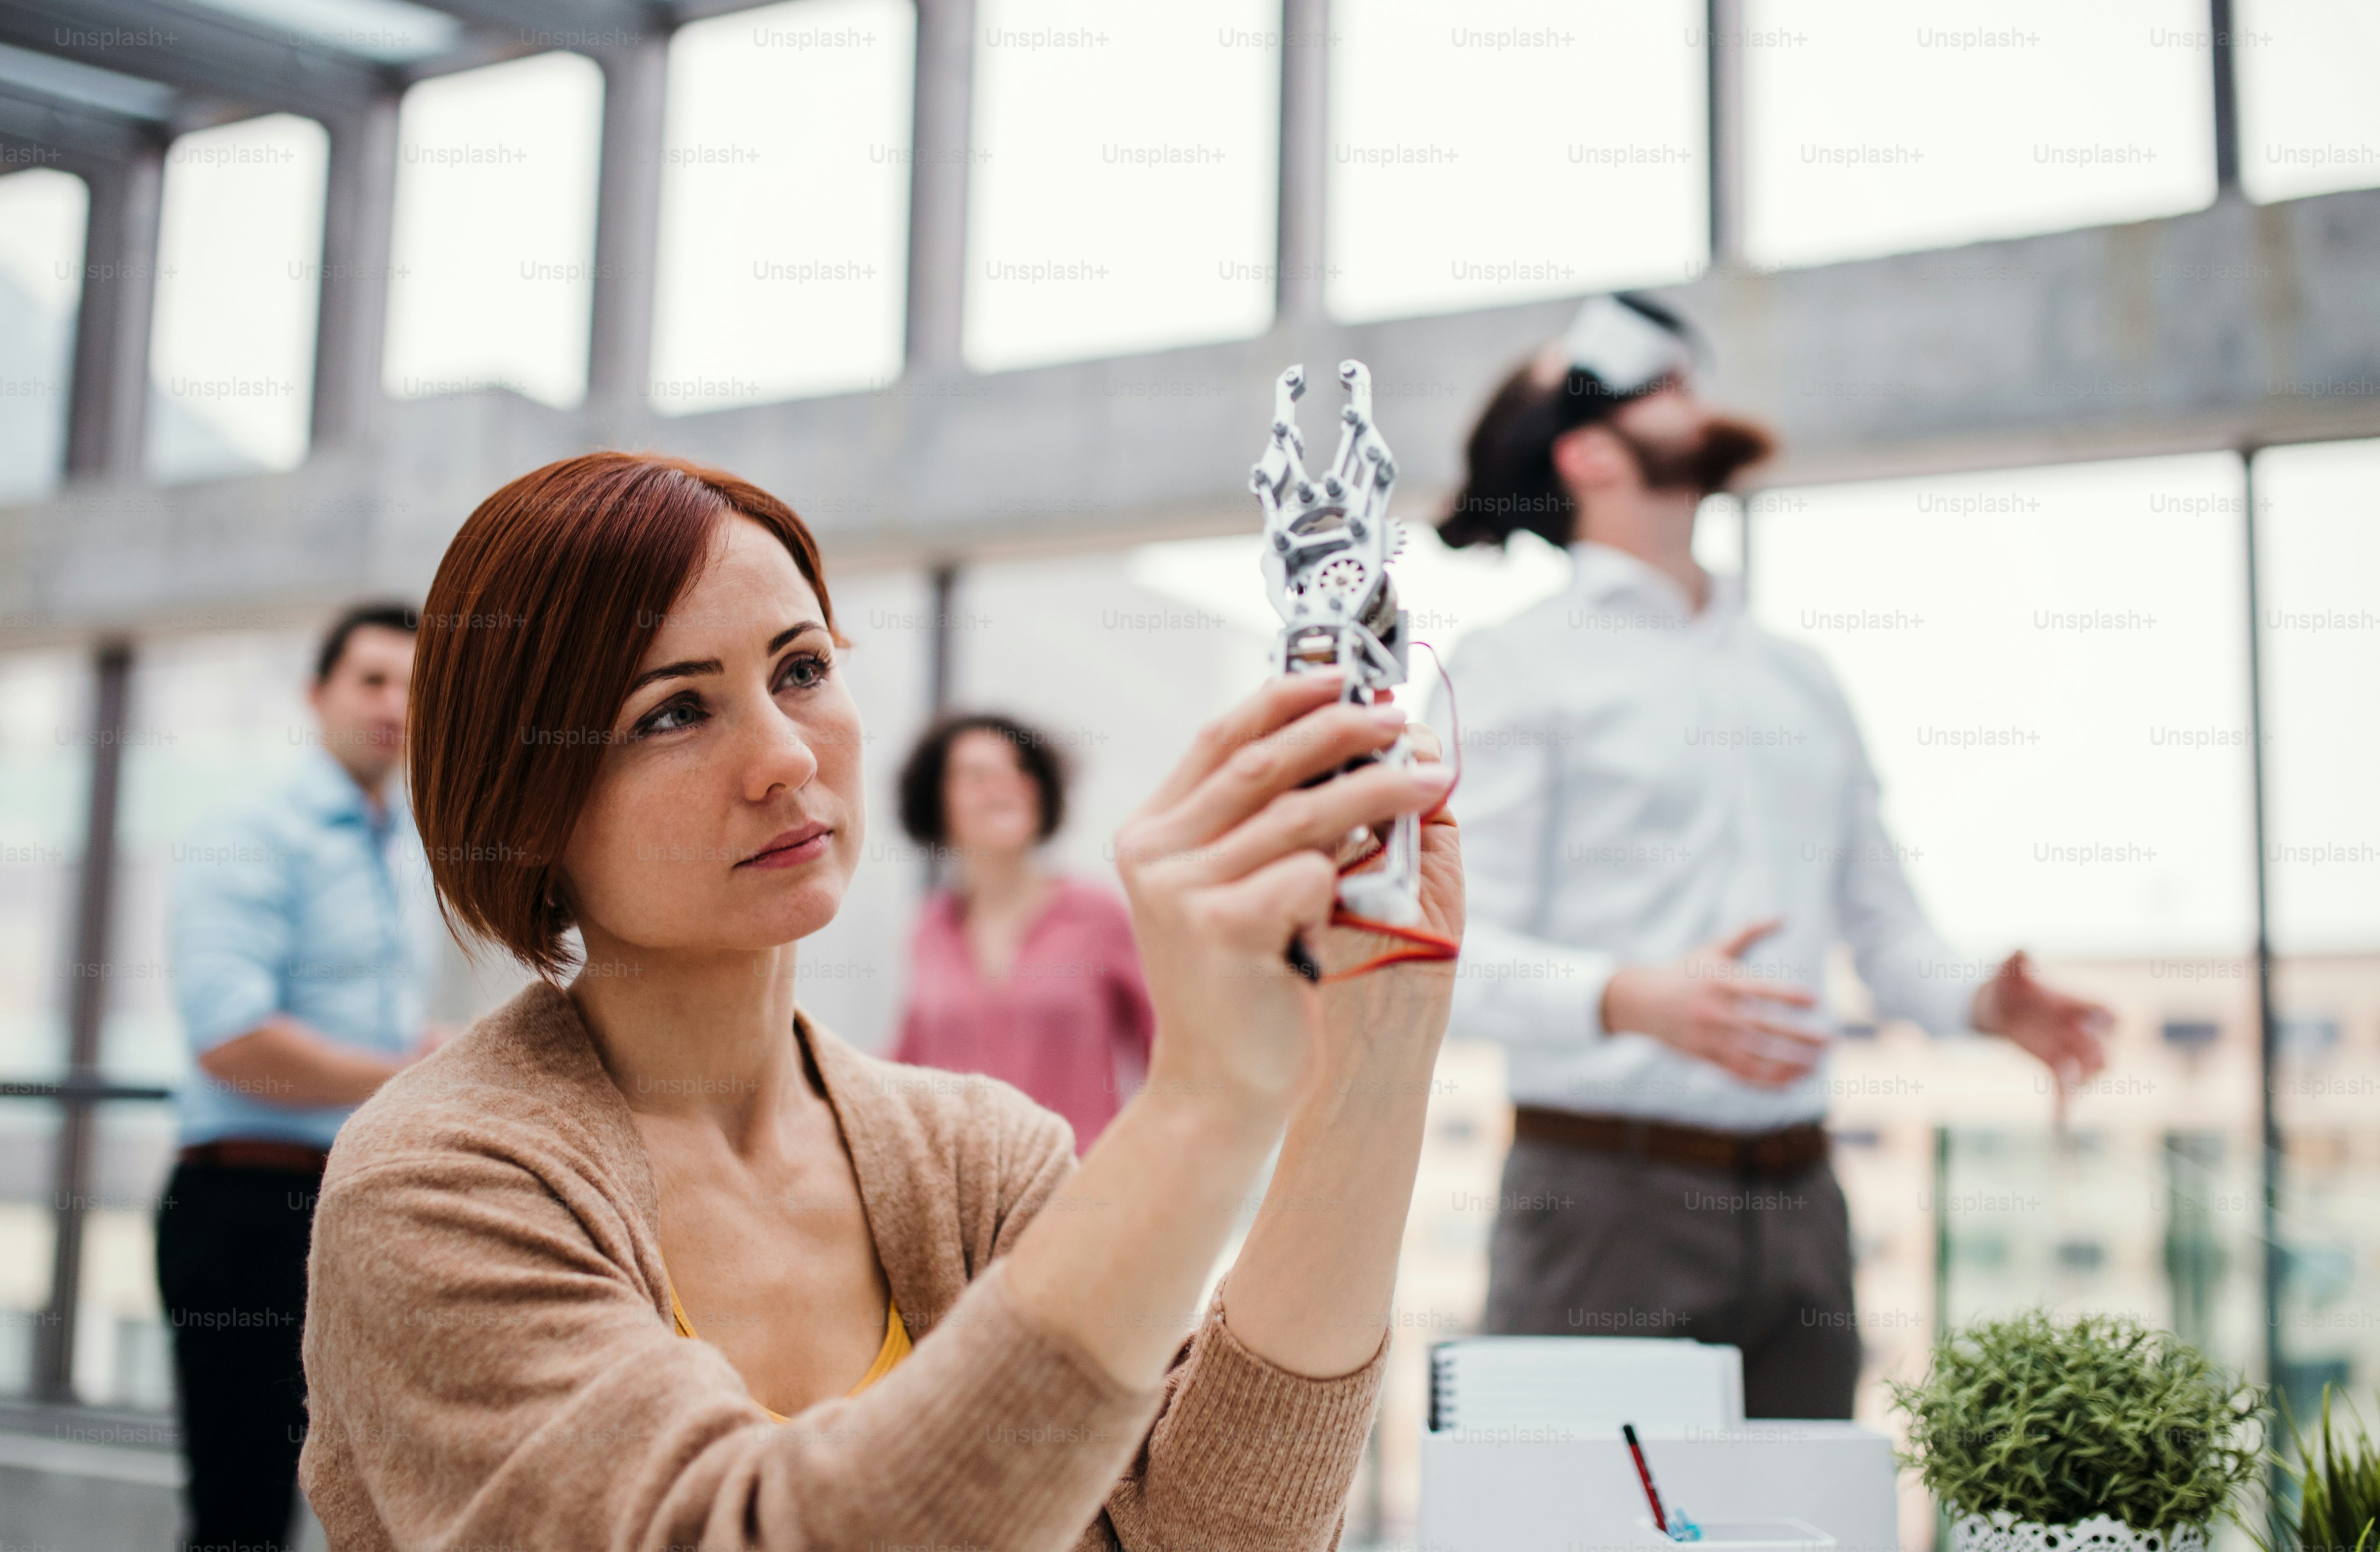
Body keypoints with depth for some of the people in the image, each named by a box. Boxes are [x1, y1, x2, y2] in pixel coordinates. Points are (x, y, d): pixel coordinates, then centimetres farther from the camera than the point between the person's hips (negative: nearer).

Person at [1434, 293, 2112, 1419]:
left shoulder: (1801, 681, 21)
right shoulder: (1517, 667, 2)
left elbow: (1882, 924, 20)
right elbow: (1460, 948, -9)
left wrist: (1980, 1001, 0)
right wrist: (1632, 1000, -26)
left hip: (1795, 1201, 6)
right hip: (1605, 1192, -5)